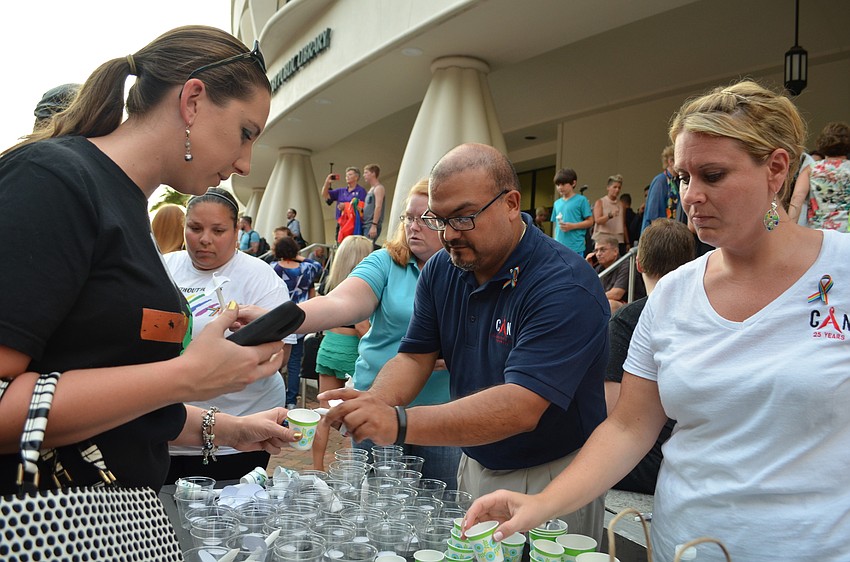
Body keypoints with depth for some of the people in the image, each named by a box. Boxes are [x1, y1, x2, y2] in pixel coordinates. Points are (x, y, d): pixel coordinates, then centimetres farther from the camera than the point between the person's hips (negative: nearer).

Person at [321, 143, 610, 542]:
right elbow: (415, 356, -2)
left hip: (551, 478, -6)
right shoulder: (441, 270, -3)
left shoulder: (565, 285, -26)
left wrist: (399, 423, -44)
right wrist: (369, 406, -24)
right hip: (474, 468, 6)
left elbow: (520, 407, -35)